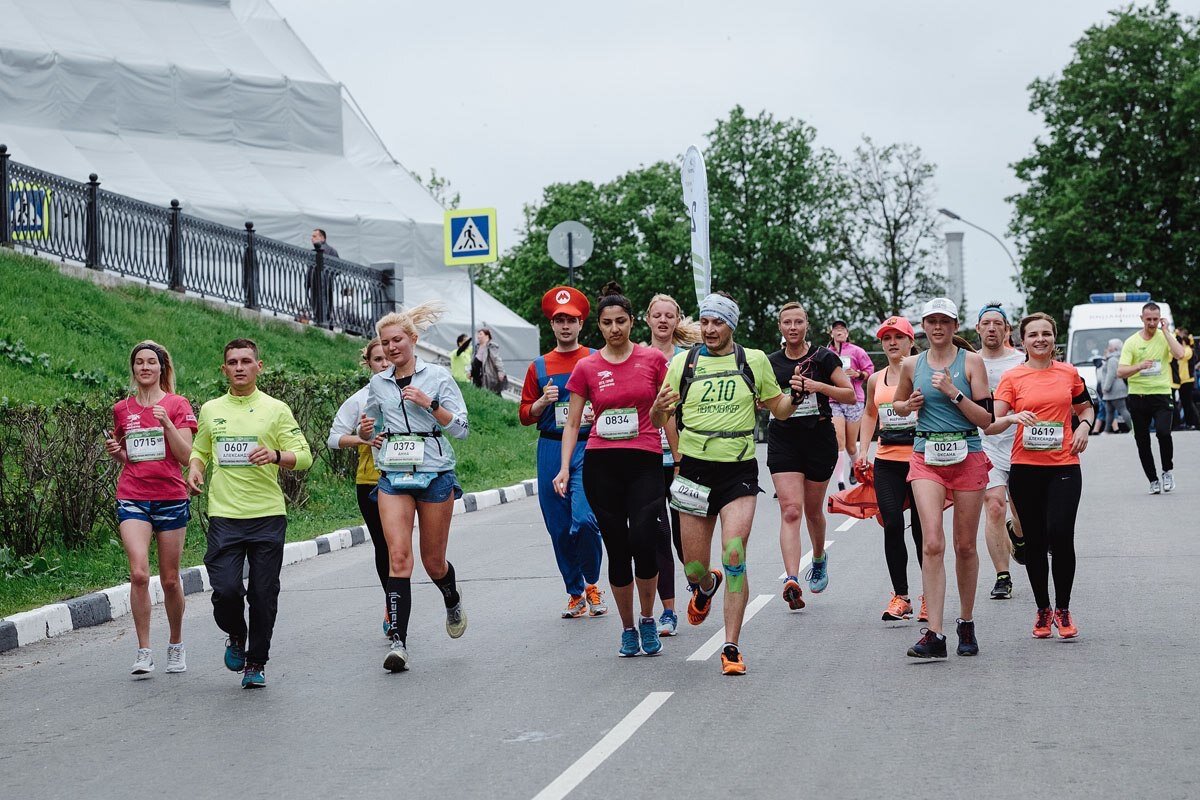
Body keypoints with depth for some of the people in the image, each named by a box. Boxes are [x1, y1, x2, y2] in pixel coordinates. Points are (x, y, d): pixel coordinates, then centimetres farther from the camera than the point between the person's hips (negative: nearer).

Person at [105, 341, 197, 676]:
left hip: (171, 498, -1)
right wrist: (115, 451, -1)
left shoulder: (176, 405, 0)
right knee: (138, 573, -16)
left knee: (170, 579, 6)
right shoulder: (122, 409, 10)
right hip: (132, 499, 1)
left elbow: (186, 456, -6)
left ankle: (176, 645, 26)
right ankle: (144, 651, -10)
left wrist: (167, 424, -19)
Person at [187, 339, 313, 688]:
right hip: (223, 515, 1)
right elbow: (199, 451, 25)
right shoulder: (210, 410, 11)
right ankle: (236, 636, 20)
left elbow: (304, 456, 1)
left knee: (263, 594, -1)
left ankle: (256, 663, 17)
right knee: (226, 589, -12)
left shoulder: (276, 409, 3)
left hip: (268, 515, -1)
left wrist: (276, 456, -19)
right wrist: (195, 468, 2)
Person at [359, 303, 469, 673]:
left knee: (433, 561, 7)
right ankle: (398, 642, -17)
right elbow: (372, 429, 24)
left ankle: (453, 602, 42)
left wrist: (430, 404, -16)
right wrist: (366, 430, 1)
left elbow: (461, 428, -3)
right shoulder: (378, 384, 9)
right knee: (398, 557, -14)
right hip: (392, 476, 2)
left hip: (435, 475, -2)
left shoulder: (437, 376, 0)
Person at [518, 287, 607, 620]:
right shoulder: (539, 367, 11)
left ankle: (592, 583, 5)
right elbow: (525, 415, 13)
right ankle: (575, 593, 19)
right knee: (559, 528, 5)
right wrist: (543, 402, -5)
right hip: (551, 451, 3)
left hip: (588, 448, -3)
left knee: (584, 520, -19)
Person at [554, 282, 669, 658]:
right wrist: (564, 468, -3)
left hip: (645, 461, -1)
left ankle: (648, 620, 6)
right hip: (601, 465, 1)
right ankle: (628, 629, 17)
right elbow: (573, 423, 7)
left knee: (643, 543, -17)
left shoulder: (653, 359, 3)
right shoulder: (586, 368, 5)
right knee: (617, 549, 3)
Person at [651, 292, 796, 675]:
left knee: (734, 560, -14)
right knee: (694, 568, 5)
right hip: (695, 468, 1)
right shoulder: (683, 362, 4)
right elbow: (661, 422, 7)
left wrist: (795, 397, -9)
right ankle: (706, 587, 44)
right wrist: (659, 409, -17)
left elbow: (779, 410, 14)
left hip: (739, 471, -1)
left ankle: (731, 648, -6)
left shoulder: (754, 360, 4)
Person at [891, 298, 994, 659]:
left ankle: (966, 624, 25)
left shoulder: (971, 361, 0)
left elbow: (986, 418, -5)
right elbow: (897, 405, 25)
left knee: (965, 546, 7)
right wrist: (909, 405, 4)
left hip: (968, 457, -1)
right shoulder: (911, 365, 8)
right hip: (926, 458, 1)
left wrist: (953, 393, -15)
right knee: (932, 543, -14)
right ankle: (934, 633, -17)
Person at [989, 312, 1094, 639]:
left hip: (1064, 467, 0)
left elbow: (1086, 407, 24)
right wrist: (1012, 418, -24)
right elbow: (990, 424, -4)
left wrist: (1084, 426, 4)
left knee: (1060, 535, -14)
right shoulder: (1012, 377, 2)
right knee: (1034, 541, 6)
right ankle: (1042, 610, 20)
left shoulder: (1069, 373, 8)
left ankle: (1063, 608, 2)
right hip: (1025, 468, 0)